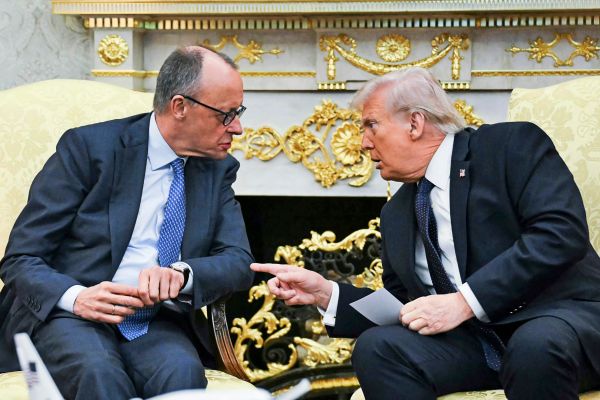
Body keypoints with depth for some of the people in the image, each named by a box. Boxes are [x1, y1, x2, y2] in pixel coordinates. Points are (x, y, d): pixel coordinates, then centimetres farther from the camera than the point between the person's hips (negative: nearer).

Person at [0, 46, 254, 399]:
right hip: (68, 316, -3)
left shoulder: (218, 170, 11)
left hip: (158, 325, 3)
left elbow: (239, 263, 1)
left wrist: (181, 274, -21)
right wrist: (76, 297, -26)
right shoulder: (87, 146, -4)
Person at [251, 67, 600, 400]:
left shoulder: (513, 144, 1)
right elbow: (402, 306, 22)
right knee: (376, 346, -21)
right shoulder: (397, 212, 20)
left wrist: (466, 300, -18)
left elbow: (562, 232, -14)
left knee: (538, 343, -39)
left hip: (560, 317, -5)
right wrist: (325, 292, 6)